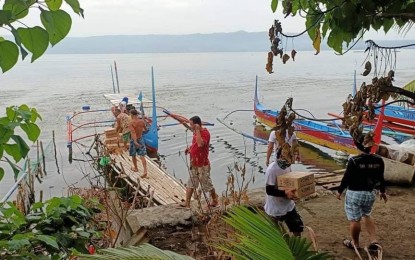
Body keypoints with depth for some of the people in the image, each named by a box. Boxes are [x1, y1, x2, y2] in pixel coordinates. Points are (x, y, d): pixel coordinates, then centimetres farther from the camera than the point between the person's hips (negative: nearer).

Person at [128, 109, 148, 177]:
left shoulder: (131, 123, -20)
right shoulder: (142, 121, -4)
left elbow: (133, 132, -34)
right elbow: (145, 129, 14)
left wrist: (135, 142, -43)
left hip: (134, 140, -4)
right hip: (141, 139, 4)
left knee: (133, 155, 20)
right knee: (142, 156, -1)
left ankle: (135, 168, 40)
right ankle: (145, 171, -14)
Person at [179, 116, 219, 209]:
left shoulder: (205, 132, -21)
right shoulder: (196, 132, 6)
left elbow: (200, 144, -38)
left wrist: (197, 130, -33)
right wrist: (190, 148, 5)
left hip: (202, 165, -9)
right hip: (194, 164, 9)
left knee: (207, 184, 7)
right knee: (190, 184, 12)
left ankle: (215, 201, 26)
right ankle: (187, 203, 19)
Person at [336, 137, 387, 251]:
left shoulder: (354, 160, -20)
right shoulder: (378, 160, -5)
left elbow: (346, 178, -13)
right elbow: (381, 178, 6)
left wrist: (340, 191, 1)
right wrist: (382, 191, 21)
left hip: (354, 193, -5)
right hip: (370, 193, 6)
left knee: (354, 219, 9)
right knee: (367, 215, 27)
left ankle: (355, 243, 26)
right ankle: (374, 241, 19)